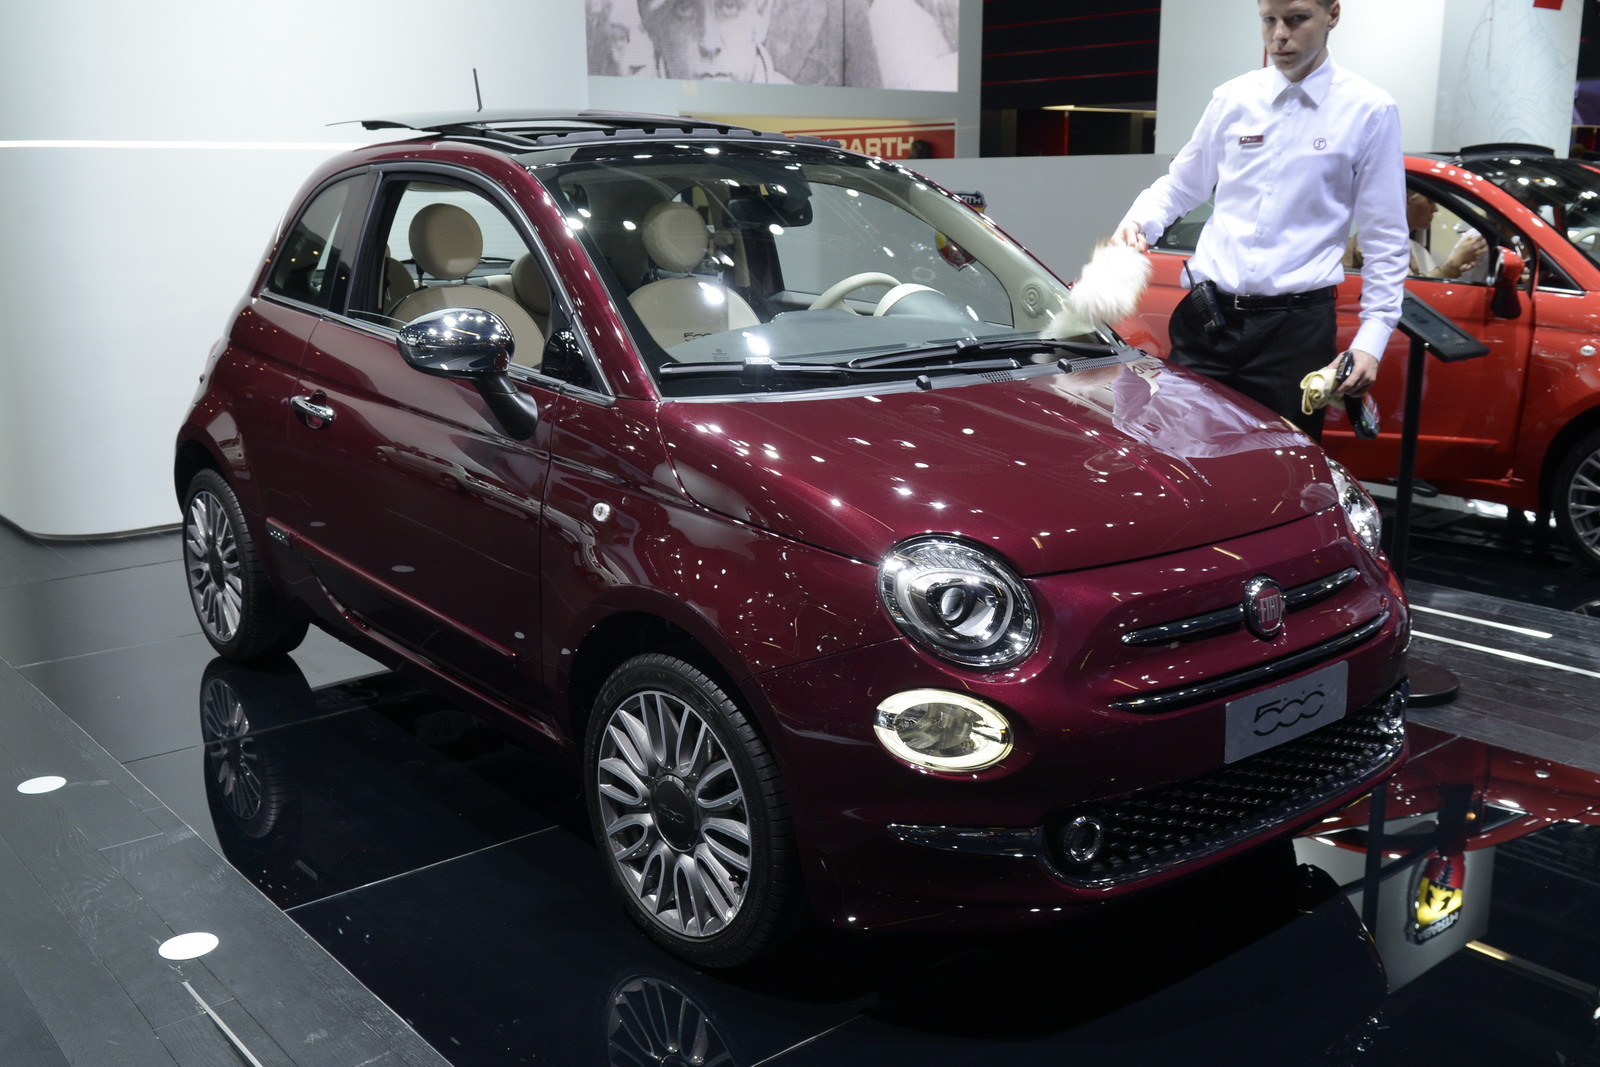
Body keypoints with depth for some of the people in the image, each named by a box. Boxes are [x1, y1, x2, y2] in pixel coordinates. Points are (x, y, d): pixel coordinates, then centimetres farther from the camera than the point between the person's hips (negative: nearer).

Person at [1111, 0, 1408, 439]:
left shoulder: (1369, 111, 0)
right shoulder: (1233, 99, 8)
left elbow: (1386, 239, 1)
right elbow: (1181, 185, 19)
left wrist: (1372, 338, -7)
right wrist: (1138, 221, -3)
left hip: (1296, 325, -2)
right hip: (1207, 319, 3)